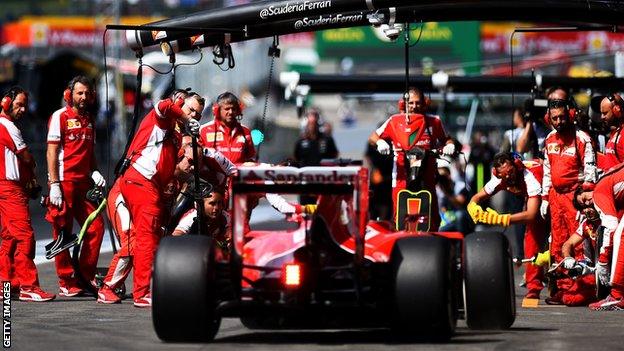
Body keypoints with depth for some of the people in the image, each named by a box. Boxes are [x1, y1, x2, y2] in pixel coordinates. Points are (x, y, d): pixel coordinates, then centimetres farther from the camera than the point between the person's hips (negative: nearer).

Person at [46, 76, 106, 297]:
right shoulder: (60, 117, -2)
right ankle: (66, 283, 3)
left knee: (96, 227, -1)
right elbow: (52, 152, -7)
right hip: (63, 181, -6)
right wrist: (54, 185, -14)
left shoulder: (89, 120, 18)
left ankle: (85, 277, 10)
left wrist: (94, 172, 3)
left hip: (83, 182, 6)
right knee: (63, 233, -2)